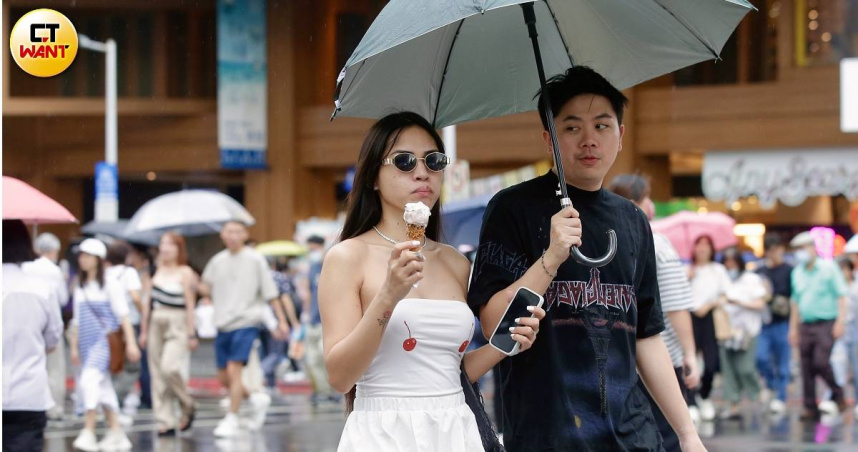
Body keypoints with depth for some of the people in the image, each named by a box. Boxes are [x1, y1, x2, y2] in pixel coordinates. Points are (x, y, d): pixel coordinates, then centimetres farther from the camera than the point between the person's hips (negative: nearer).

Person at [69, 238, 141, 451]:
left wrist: (131, 343, -12)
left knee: (90, 379, -22)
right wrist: (74, 346, 18)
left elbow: (123, 316, -6)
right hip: (87, 343, 7)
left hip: (105, 340, -7)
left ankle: (88, 432, -24)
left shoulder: (110, 285, -4)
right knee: (103, 387, 8)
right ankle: (116, 432, 15)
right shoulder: (80, 287, 15)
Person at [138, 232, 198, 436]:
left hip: (177, 325, -6)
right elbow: (149, 303, 17)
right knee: (157, 373, 1)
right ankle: (165, 421, 4)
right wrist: (144, 330, 14)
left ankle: (188, 407, 1)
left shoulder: (185, 273, -2)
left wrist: (191, 334, -10)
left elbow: (190, 304, -6)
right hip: (156, 325, 6)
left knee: (169, 367, -22)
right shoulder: (158, 272, 14)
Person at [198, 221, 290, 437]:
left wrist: (281, 321, -2)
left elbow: (270, 293, 0)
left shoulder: (255, 259, -3)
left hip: (246, 323, -5)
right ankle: (257, 398, 29)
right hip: (223, 325, 5)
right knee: (223, 378, 6)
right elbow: (205, 289, 17)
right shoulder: (217, 261, 9)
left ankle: (231, 420, -9)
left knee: (234, 370, -16)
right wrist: (204, 289, -6)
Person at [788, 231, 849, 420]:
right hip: (806, 325, 6)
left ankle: (837, 394, 4)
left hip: (826, 324, -5)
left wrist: (840, 321, -13)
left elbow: (841, 296, -5)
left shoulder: (828, 268, -3)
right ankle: (810, 408, 5)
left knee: (820, 362, -18)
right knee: (807, 368, 1)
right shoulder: (797, 272, 14)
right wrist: (793, 328, 17)